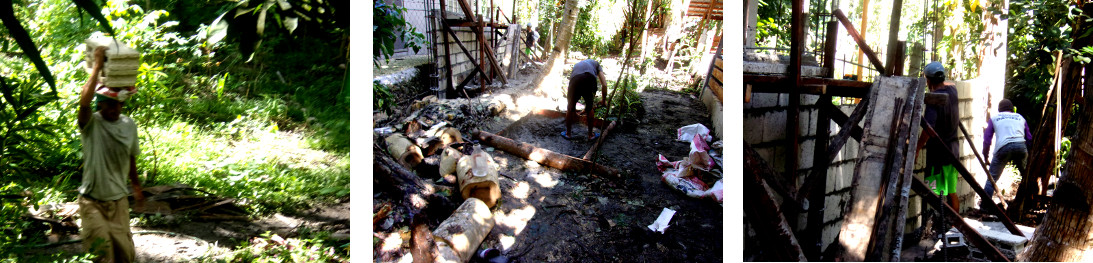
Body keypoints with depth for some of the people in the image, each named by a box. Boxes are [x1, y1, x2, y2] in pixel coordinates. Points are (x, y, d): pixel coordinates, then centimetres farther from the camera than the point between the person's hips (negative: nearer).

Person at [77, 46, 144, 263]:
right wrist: (97, 66, -33)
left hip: (119, 200, 4)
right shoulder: (91, 124, -13)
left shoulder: (129, 125, 1)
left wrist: (136, 185, 25)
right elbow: (84, 102, -35)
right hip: (92, 201, -4)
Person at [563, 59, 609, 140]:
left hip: (575, 79, 1)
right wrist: (604, 100, 39)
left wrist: (574, 112, 52)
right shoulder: (596, 64, 37)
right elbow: (604, 85, 24)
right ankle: (590, 135, 33)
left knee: (570, 108, 21)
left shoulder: (576, 65, 43)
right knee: (590, 108, 21)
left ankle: (568, 133, 35)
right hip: (590, 78, -1)